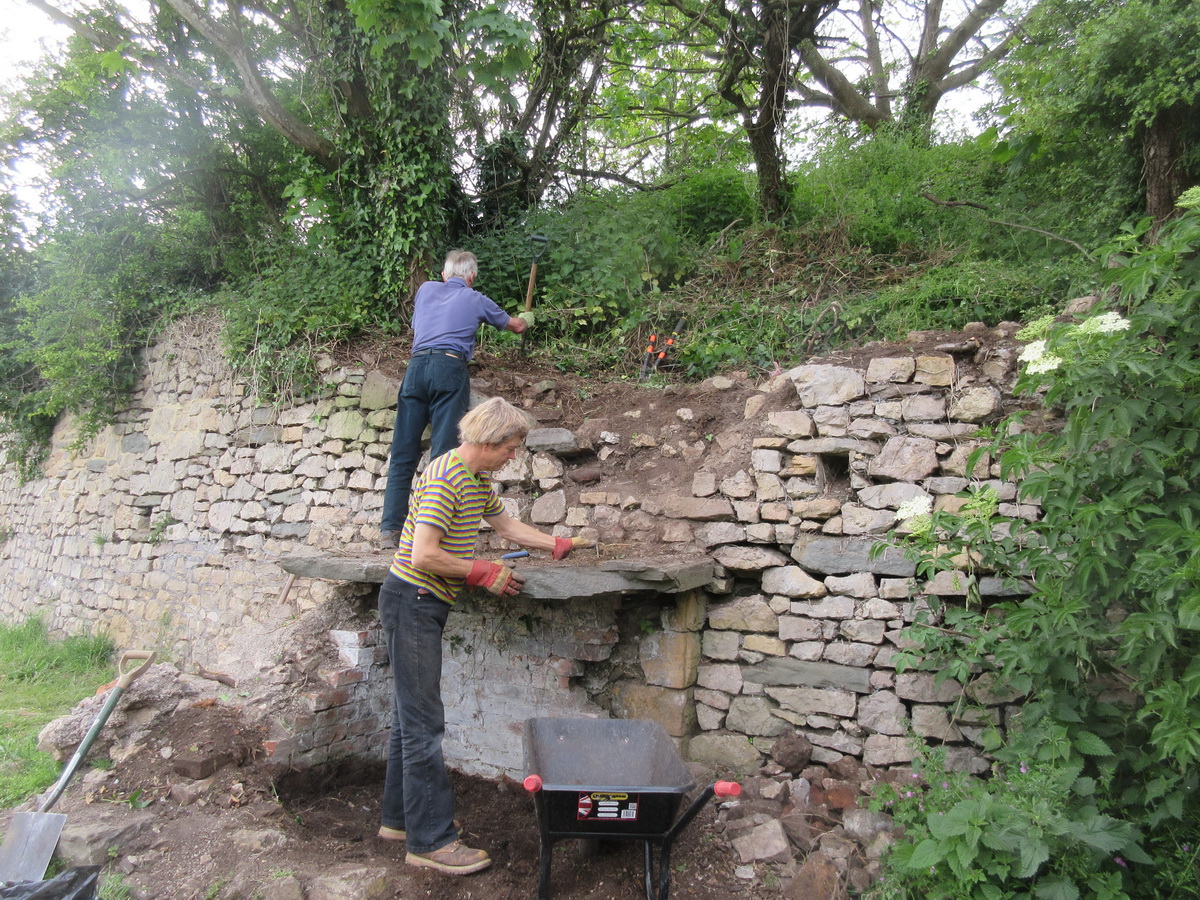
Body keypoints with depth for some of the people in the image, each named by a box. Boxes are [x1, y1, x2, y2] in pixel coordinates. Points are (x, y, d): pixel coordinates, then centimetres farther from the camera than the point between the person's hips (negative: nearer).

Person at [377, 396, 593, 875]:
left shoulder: (478, 478, 10)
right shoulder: (444, 478, -21)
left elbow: (506, 524, 24)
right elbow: (423, 554, -26)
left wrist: (560, 545, 21)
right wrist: (484, 574, -16)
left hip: (427, 605, 10)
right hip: (411, 600, -10)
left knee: (412, 716, 17)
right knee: (424, 723, -5)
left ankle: (400, 817, 29)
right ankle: (431, 840, 3)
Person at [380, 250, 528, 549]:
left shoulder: (426, 289, 24)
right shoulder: (476, 300, 17)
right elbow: (515, 326, 34)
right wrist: (524, 319, 57)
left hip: (416, 365, 3)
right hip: (450, 368, -3)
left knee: (403, 453, 2)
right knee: (443, 453, -4)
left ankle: (390, 530, -2)